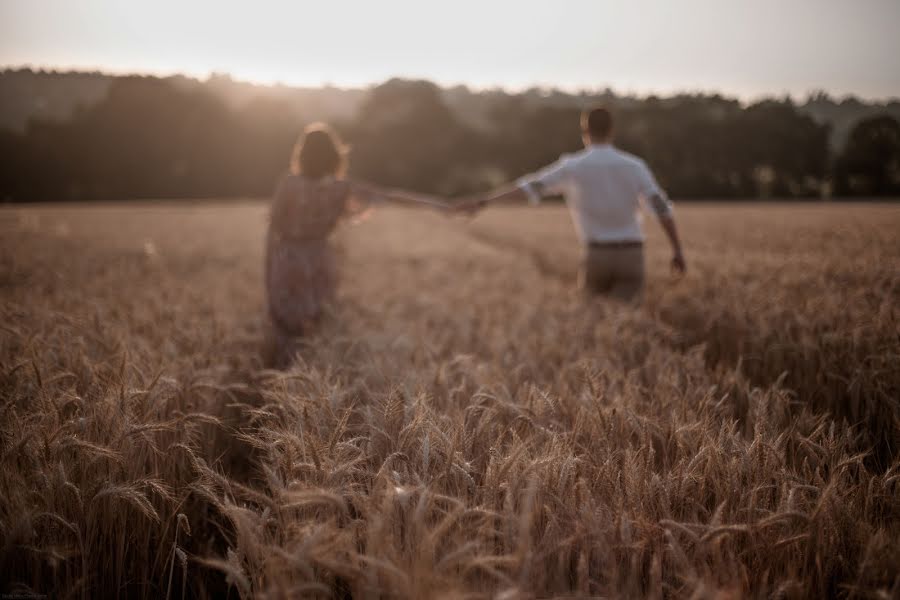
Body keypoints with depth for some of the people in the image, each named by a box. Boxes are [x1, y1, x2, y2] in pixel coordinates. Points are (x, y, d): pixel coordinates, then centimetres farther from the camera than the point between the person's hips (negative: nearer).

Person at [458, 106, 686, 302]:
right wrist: (677, 250, 2)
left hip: (597, 255, -1)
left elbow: (529, 187, -9)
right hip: (631, 256, 1)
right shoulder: (634, 165, 3)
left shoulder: (573, 166, -2)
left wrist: (482, 201, -8)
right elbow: (661, 207, -5)